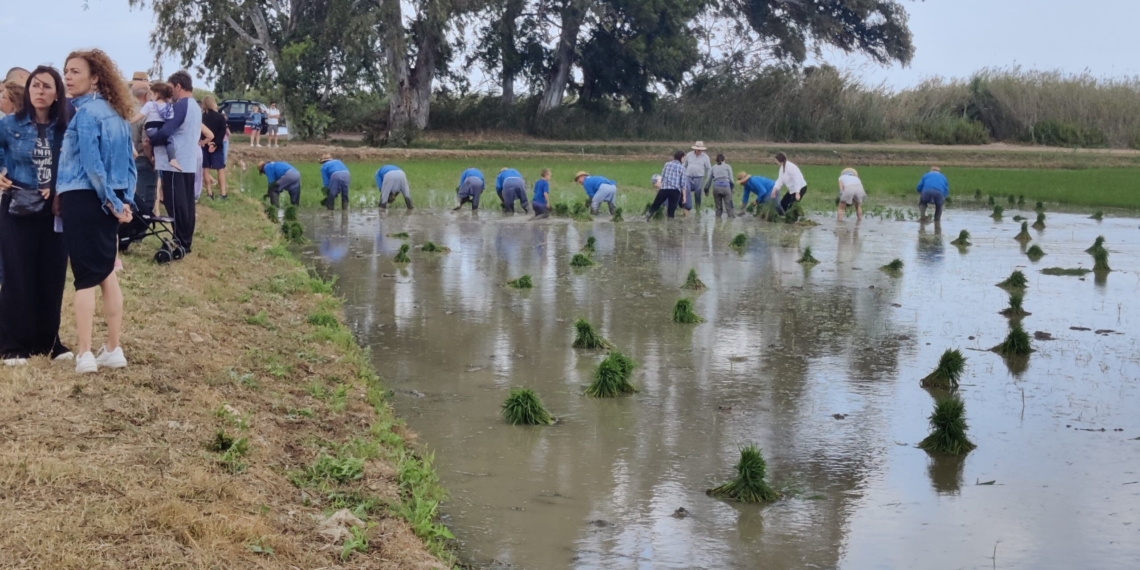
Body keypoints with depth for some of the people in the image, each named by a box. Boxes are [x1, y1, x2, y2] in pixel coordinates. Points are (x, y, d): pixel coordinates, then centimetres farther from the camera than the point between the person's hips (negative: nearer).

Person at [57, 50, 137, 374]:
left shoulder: (85, 113, -13)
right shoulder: (116, 113, 13)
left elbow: (91, 163, -16)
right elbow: (128, 161, 13)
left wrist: (112, 201, -10)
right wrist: (124, 200, 8)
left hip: (82, 200, -8)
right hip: (106, 201, 8)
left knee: (85, 276, -5)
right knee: (107, 274, 12)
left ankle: (85, 355, -3)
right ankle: (113, 350, 15)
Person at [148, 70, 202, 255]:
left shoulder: (181, 105, -16)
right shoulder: (195, 107, 14)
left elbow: (166, 132, -23)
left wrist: (150, 141, -5)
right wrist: (159, 150, 12)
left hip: (175, 163, -9)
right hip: (189, 162, 9)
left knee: (175, 205, -5)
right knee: (187, 204, 10)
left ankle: (180, 244, -3)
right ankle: (186, 242, 15)